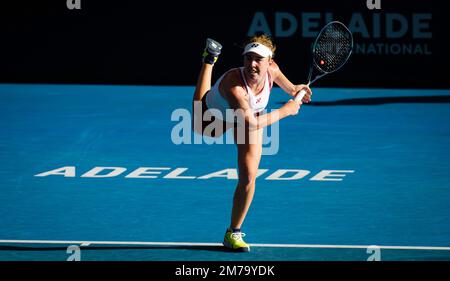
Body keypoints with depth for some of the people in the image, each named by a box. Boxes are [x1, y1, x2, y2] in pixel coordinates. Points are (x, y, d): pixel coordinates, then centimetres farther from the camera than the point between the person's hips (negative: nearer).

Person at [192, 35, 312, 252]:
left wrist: (291, 88, -2)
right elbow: (250, 124, -50)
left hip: (249, 115, 3)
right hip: (214, 116, -3)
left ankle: (233, 234, 11)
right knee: (198, 126, 36)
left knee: (248, 178, -11)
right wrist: (285, 111, -43)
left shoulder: (271, 70, -32)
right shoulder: (233, 84, -50)